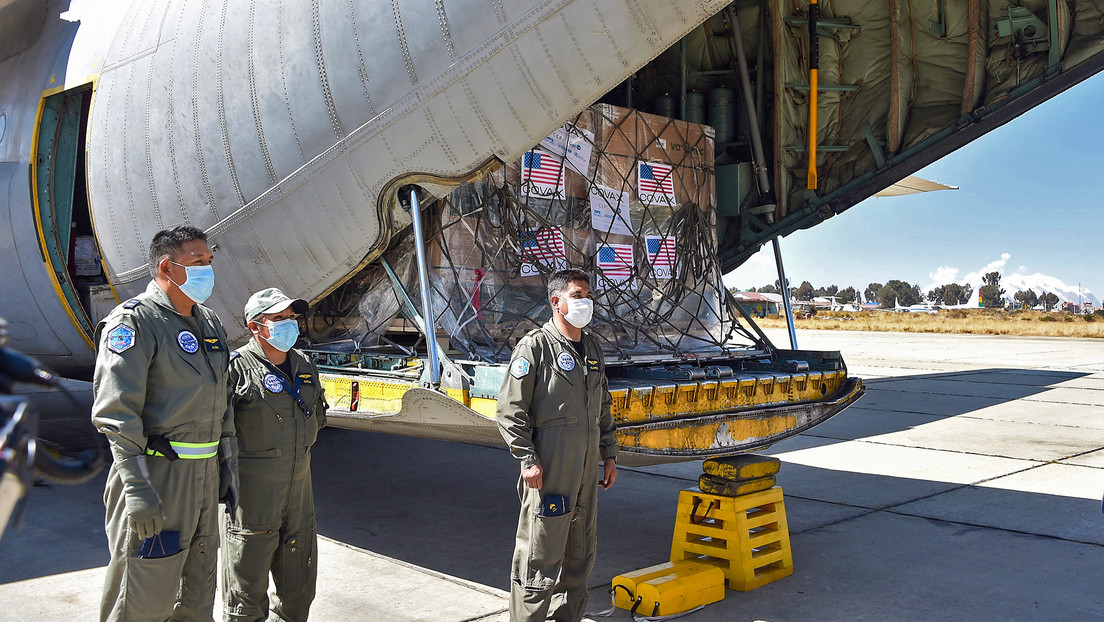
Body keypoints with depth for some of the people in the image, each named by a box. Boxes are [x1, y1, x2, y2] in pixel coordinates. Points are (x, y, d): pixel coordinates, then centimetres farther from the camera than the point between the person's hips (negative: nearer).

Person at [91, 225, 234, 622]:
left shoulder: (209, 323, 14)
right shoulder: (133, 322, -11)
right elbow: (115, 412, -18)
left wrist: (224, 462, 19)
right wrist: (137, 487, -24)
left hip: (204, 472, 8)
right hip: (157, 475, -8)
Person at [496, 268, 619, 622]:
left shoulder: (593, 349, 16)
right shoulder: (535, 346, -6)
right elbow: (510, 409, -9)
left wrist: (609, 454, 18)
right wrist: (528, 460, -14)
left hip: (587, 468, 7)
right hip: (549, 467, -7)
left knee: (580, 552, 14)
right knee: (540, 554, -3)